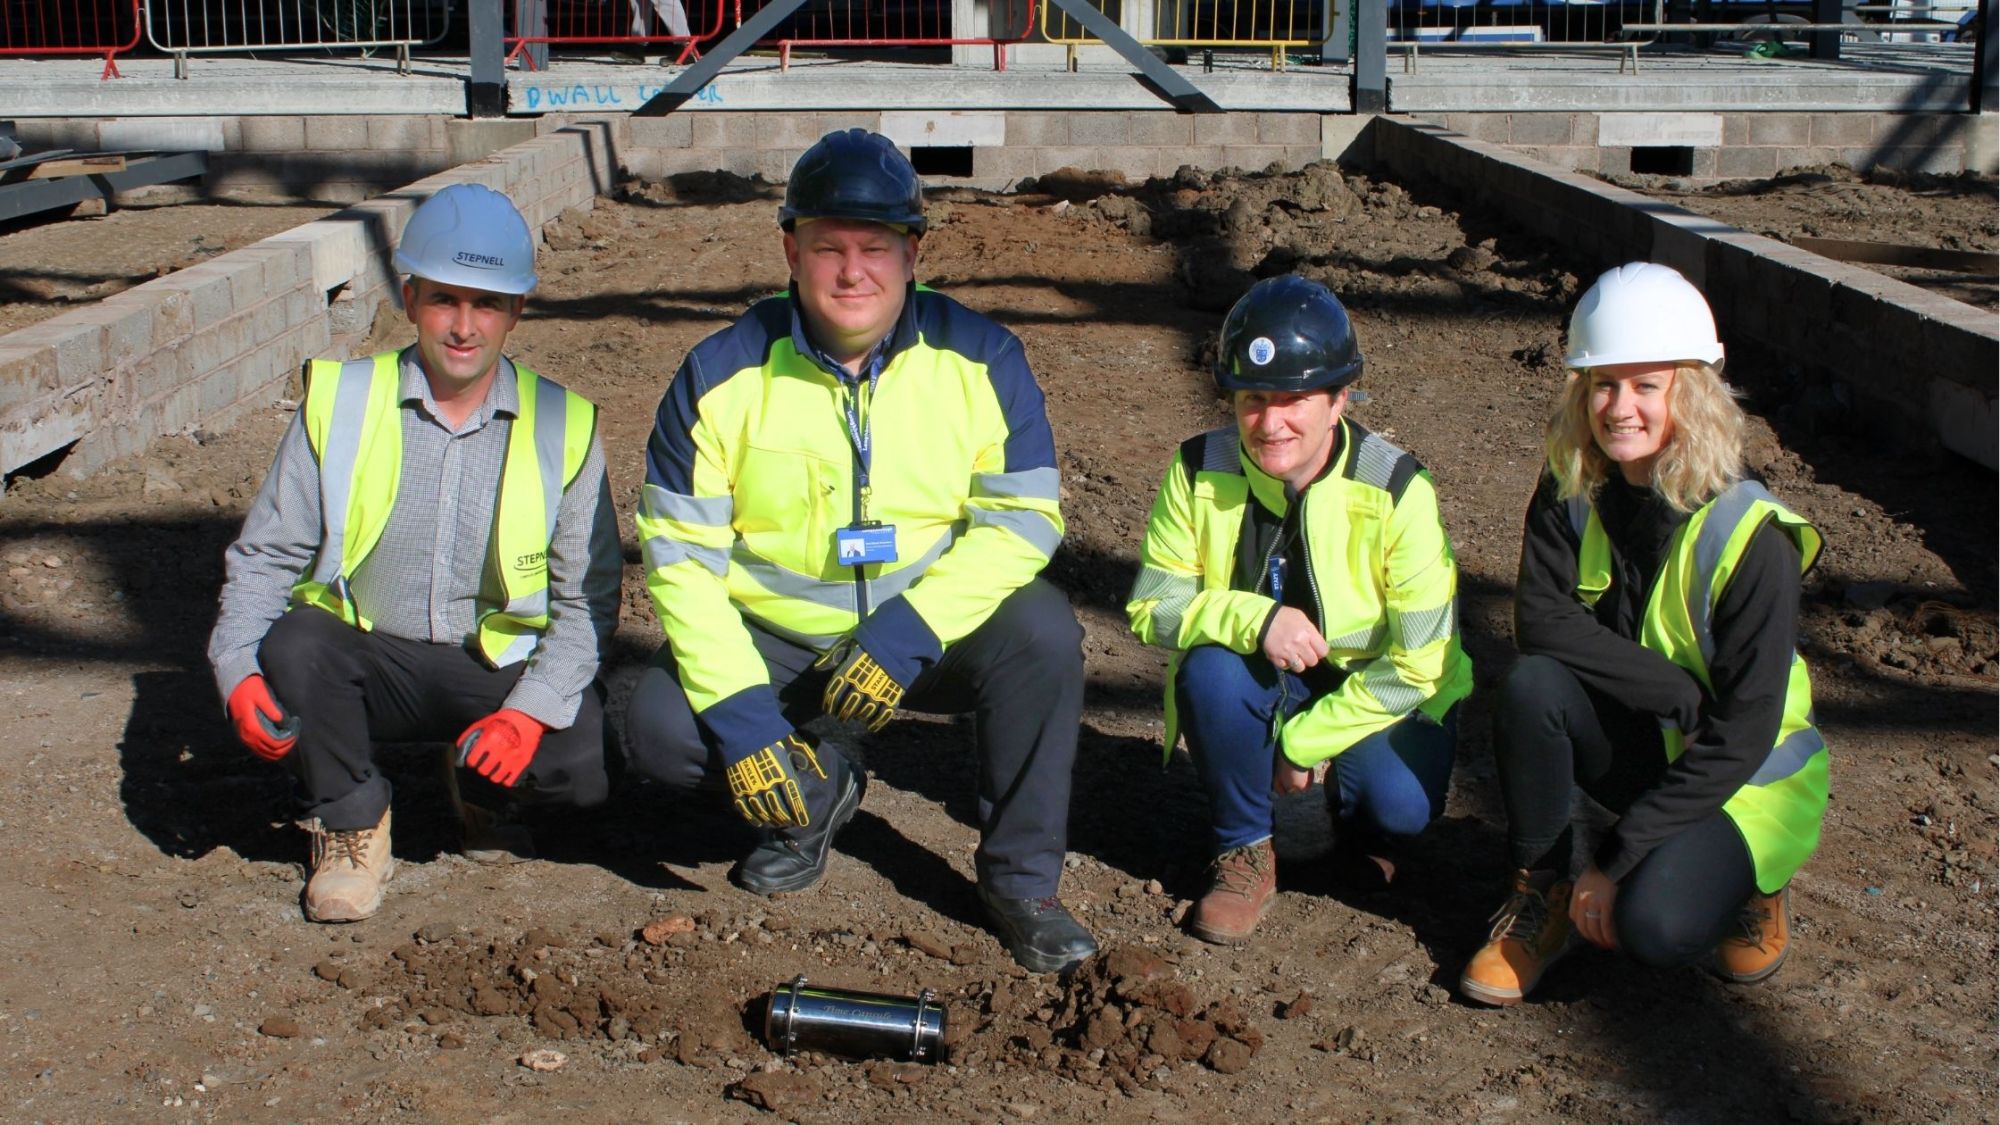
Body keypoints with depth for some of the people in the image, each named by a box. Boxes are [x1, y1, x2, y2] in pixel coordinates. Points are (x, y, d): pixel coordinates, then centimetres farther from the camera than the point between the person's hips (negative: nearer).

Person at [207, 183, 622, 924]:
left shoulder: (561, 428, -2)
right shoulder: (340, 404, -3)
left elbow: (587, 597, -3)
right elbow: (264, 556, -1)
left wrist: (532, 709, -19)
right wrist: (240, 670, -20)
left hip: (503, 674, 0)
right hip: (368, 662, 0)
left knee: (583, 763, -27)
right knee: (296, 640, -32)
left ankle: (481, 784, 10)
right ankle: (353, 827, -5)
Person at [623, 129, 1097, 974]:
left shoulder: (979, 358, -10)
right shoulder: (723, 375, -10)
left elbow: (1023, 518, -12)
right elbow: (680, 552, -11)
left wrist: (910, 629, -27)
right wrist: (738, 709, -23)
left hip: (934, 636, 0)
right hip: (772, 639, 1)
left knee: (1040, 632, -29)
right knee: (661, 729, -23)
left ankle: (1021, 880, -10)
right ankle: (818, 794, 10)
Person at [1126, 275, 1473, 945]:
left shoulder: (1397, 489, -20)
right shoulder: (1199, 471, -14)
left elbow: (1418, 663, -17)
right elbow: (1151, 606, -12)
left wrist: (1304, 741, -18)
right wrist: (1252, 619, -31)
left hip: (1378, 692, -2)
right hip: (1261, 686, 2)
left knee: (1400, 805, -29)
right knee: (1209, 668, -31)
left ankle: (1359, 829, 12)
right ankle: (1244, 853, -6)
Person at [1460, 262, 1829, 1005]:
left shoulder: (1750, 538, -23)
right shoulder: (1572, 494, -9)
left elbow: (1740, 735, -23)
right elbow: (1540, 623, -19)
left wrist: (1616, 860, -25)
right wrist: (1684, 693, -29)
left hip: (1742, 780, -4)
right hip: (1637, 747, 4)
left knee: (1654, 923, -30)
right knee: (1532, 687, -28)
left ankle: (1747, 881, 5)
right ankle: (1540, 896, -9)